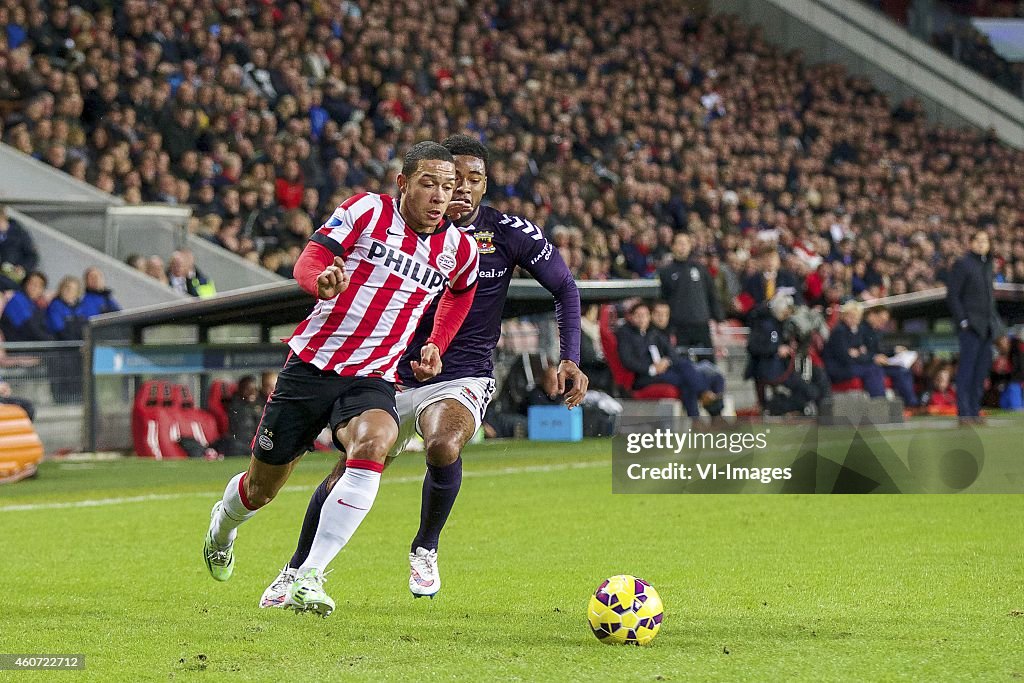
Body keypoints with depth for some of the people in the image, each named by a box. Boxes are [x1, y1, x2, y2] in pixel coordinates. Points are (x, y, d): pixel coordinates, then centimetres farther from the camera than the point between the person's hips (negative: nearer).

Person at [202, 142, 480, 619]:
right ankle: (223, 523, 49)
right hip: (311, 364, -1)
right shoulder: (366, 211, -7)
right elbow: (307, 263, -13)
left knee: (373, 445, -33)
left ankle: (308, 578, -31)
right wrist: (324, 281, -36)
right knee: (263, 486, 9)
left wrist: (436, 346, 13)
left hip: (373, 379, 1)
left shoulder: (459, 249, 4)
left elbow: (460, 293, 27)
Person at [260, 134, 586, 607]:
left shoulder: (508, 233, -5)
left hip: (462, 377, -2)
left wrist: (569, 360, -7)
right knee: (349, 469, -6)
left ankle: (425, 551, -4)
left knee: (443, 447, -33)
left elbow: (564, 288, 4)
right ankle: (296, 571, 19)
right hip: (397, 375, 2)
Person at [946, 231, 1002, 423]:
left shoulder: (988, 264, 17)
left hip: (987, 326, 7)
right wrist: (962, 320, -14)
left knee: (982, 369, 5)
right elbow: (952, 295, -7)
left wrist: (994, 320, 16)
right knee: (967, 369, -8)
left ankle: (974, 410, 10)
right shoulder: (962, 264, -4)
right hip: (970, 327, -7)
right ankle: (964, 412, -7)